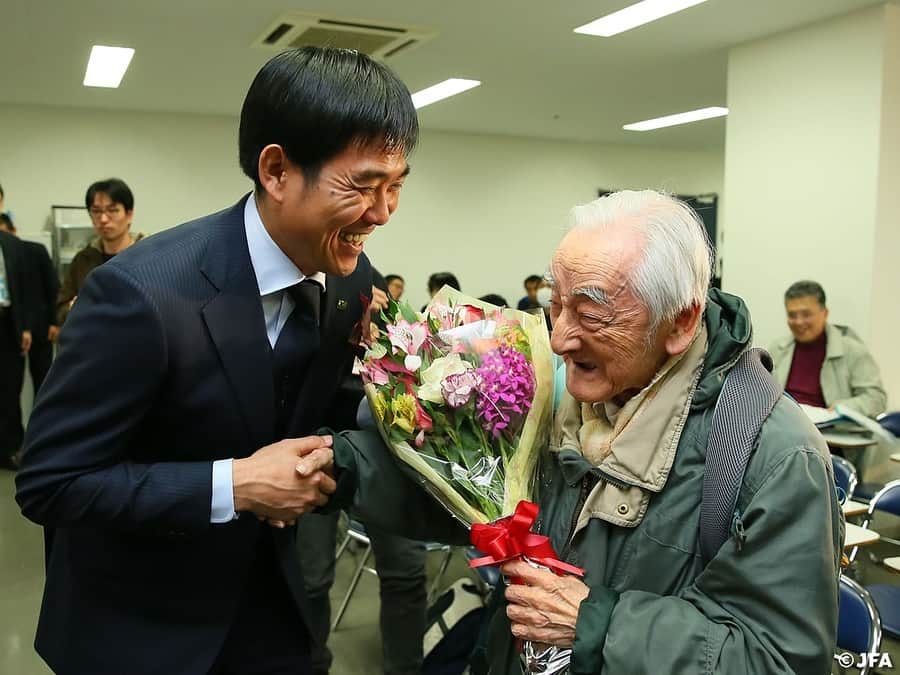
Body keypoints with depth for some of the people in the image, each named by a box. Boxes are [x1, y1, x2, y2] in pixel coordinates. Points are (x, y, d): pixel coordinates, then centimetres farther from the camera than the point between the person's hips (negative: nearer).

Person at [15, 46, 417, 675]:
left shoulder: (351, 277, -10)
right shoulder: (139, 292, -29)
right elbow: (47, 482, -21)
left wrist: (317, 464, -15)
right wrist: (233, 486, -27)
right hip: (137, 622, -4)